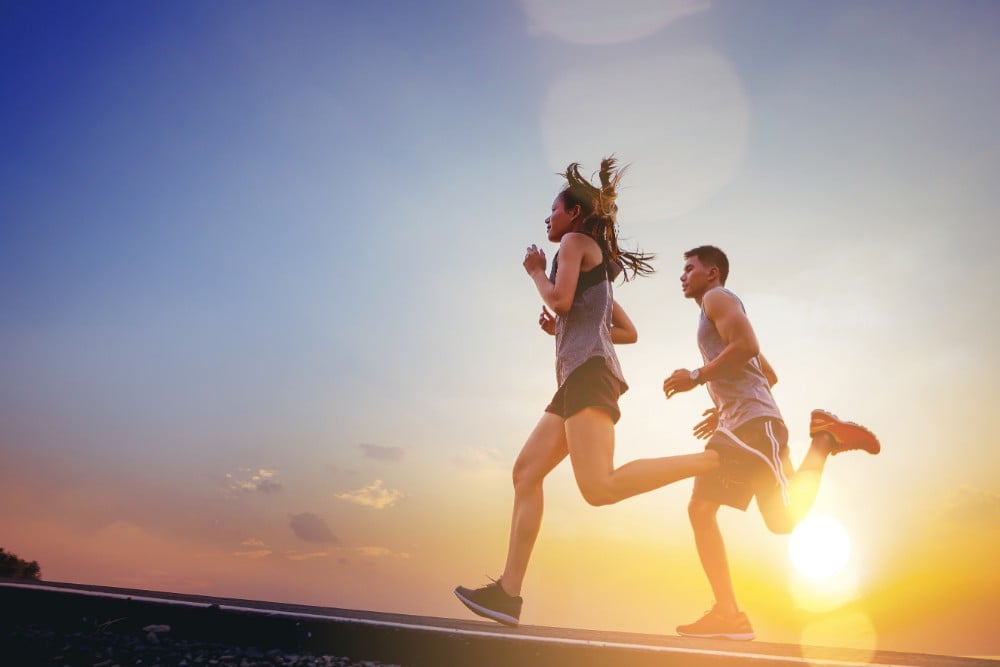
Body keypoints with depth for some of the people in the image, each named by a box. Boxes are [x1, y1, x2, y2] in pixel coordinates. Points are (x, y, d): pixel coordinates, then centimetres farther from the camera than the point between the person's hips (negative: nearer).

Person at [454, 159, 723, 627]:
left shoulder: (576, 242, 5)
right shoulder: (598, 266, 29)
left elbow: (559, 300, -11)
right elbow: (629, 332, 28)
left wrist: (535, 271, 8)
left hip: (588, 370, -10)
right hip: (578, 379, 10)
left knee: (600, 487, -25)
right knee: (525, 473, 5)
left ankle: (725, 458, -23)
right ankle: (507, 593, 2)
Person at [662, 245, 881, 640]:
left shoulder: (718, 298, 4)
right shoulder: (716, 309, 31)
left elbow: (748, 345, -16)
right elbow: (770, 375, 30)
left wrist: (696, 377, -12)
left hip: (753, 421, -10)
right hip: (731, 426, 10)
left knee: (784, 520, -12)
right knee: (700, 510, -1)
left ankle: (826, 438, 5)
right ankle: (728, 613, -2)